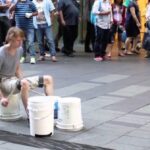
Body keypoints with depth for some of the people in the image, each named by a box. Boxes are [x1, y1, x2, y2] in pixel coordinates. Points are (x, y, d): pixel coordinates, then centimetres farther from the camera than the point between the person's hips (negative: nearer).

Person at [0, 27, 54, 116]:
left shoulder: (19, 49, 1)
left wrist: (22, 82, 0)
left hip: (14, 79, 8)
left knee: (48, 79, -2)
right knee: (24, 83, -41)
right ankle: (29, 113, -31)